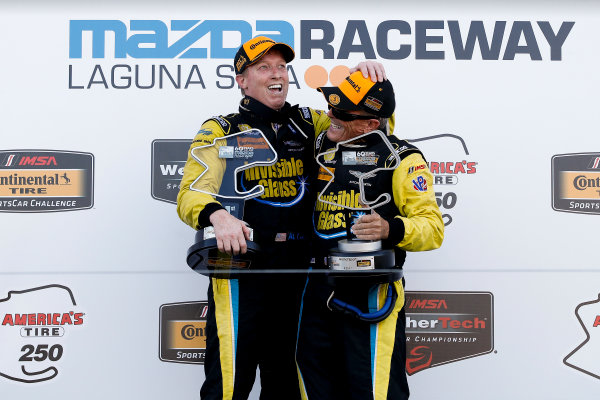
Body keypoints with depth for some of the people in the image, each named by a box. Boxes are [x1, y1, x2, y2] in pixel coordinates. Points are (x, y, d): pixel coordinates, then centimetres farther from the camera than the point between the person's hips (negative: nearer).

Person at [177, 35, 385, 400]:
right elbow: (190, 193, -10)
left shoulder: (308, 123, 12)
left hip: (299, 270, 4)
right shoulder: (221, 131, 1)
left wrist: (366, 82, -4)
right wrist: (217, 215, -32)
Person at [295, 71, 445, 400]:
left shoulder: (401, 159, -6)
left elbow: (432, 227, -10)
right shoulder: (321, 146, 10)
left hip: (371, 296, -6)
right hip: (318, 294, 6)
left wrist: (391, 229, -29)